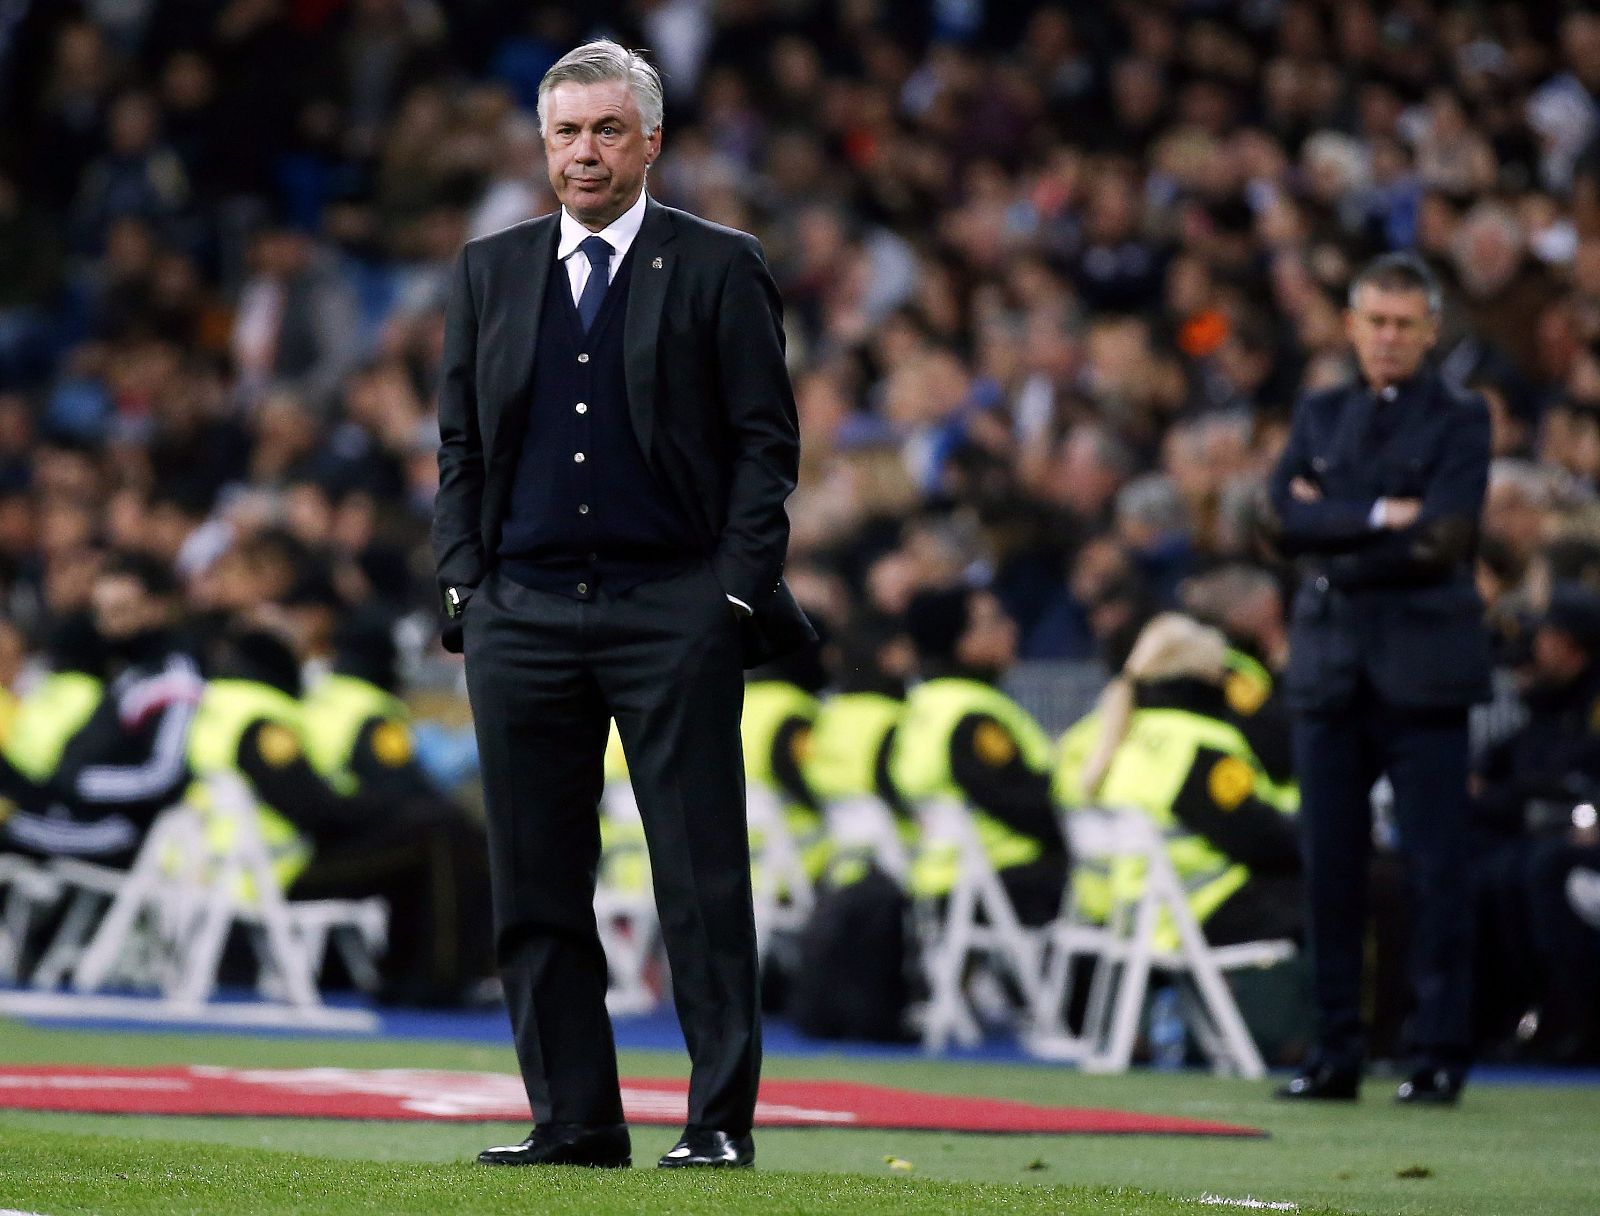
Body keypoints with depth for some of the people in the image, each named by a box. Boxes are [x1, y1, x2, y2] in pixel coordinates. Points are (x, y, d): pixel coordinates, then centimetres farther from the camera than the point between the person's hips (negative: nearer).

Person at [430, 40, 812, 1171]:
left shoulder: (720, 268, 3)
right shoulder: (491, 271, 14)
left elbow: (767, 441, 1)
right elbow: (461, 443, 15)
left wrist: (734, 590, -7)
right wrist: (465, 581, 4)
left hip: (674, 611, -4)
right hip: (522, 612, 4)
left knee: (703, 881, -4)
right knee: (537, 886, 3)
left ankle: (721, 1119, -1)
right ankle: (574, 1117, 9)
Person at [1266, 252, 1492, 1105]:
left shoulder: (1461, 422, 3)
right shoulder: (1319, 416, 16)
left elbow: (1441, 539, -12)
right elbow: (1284, 516, 0)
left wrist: (1333, 538, -6)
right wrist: (1378, 517, -9)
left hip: (1423, 672, -4)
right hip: (1329, 667, 4)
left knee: (1436, 867, -4)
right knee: (1330, 867, 4)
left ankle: (1440, 1056, -1)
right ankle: (1335, 1053, 9)